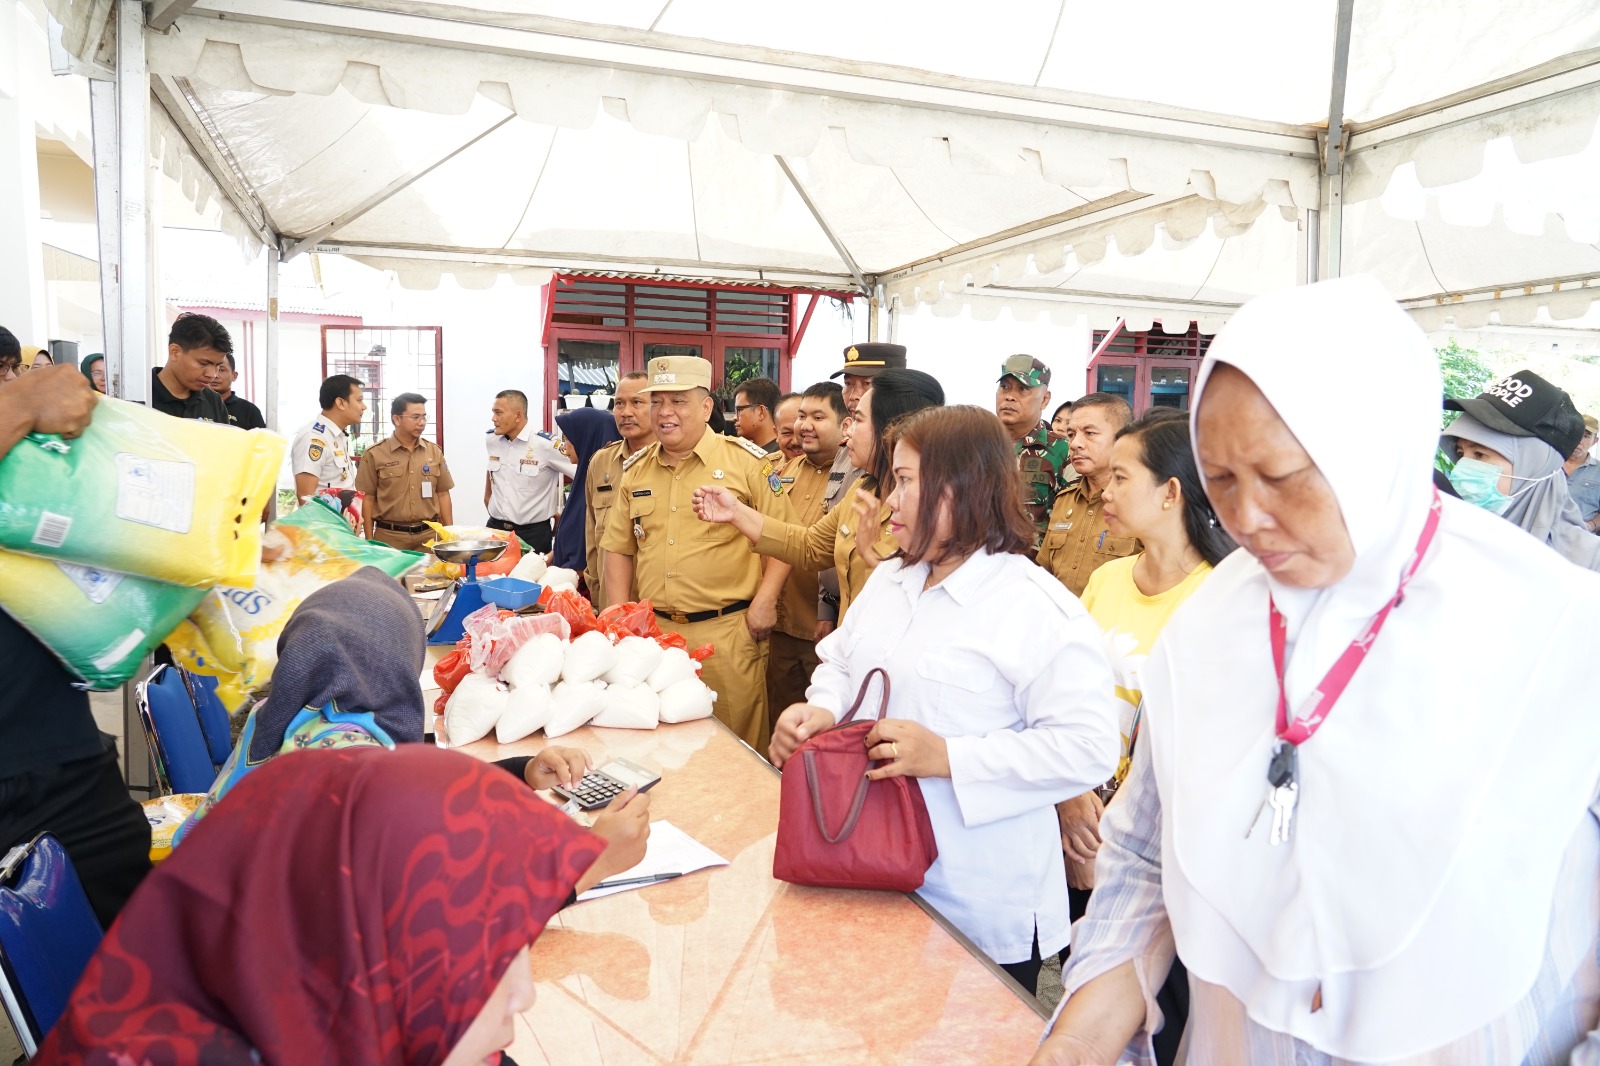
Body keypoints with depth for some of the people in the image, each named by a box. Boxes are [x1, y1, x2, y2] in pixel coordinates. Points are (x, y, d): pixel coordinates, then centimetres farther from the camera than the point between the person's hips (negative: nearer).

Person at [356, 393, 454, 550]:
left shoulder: (434, 452, 8)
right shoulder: (375, 454, -2)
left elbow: (442, 494, 11)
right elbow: (367, 499, -1)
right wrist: (369, 540, -3)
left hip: (429, 534, 3)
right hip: (389, 537, -3)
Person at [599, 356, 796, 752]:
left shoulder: (747, 461, -3)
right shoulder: (636, 469, 12)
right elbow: (619, 547, 16)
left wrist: (764, 602, -12)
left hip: (726, 630, -4)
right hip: (653, 630, 5)